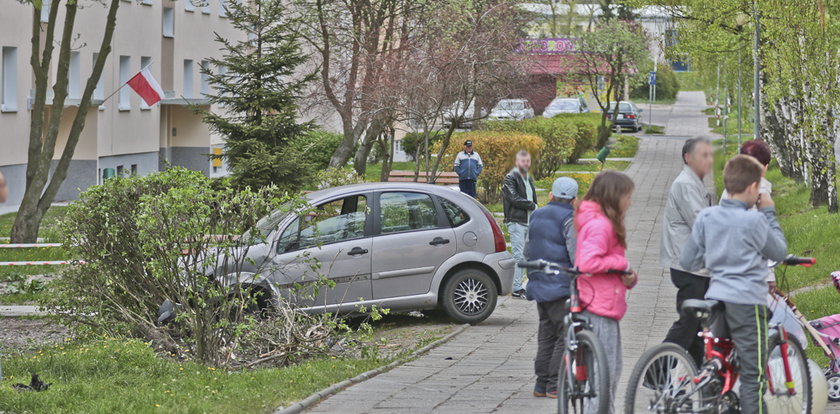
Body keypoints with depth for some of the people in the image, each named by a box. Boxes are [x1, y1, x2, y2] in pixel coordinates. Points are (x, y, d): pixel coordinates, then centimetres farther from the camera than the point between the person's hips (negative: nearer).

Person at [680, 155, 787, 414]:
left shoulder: (705, 217, 3)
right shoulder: (754, 221, -13)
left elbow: (689, 262, 7)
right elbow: (780, 252, 1)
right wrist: (769, 213, 5)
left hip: (716, 297, 6)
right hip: (747, 301, -6)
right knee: (753, 375, 0)